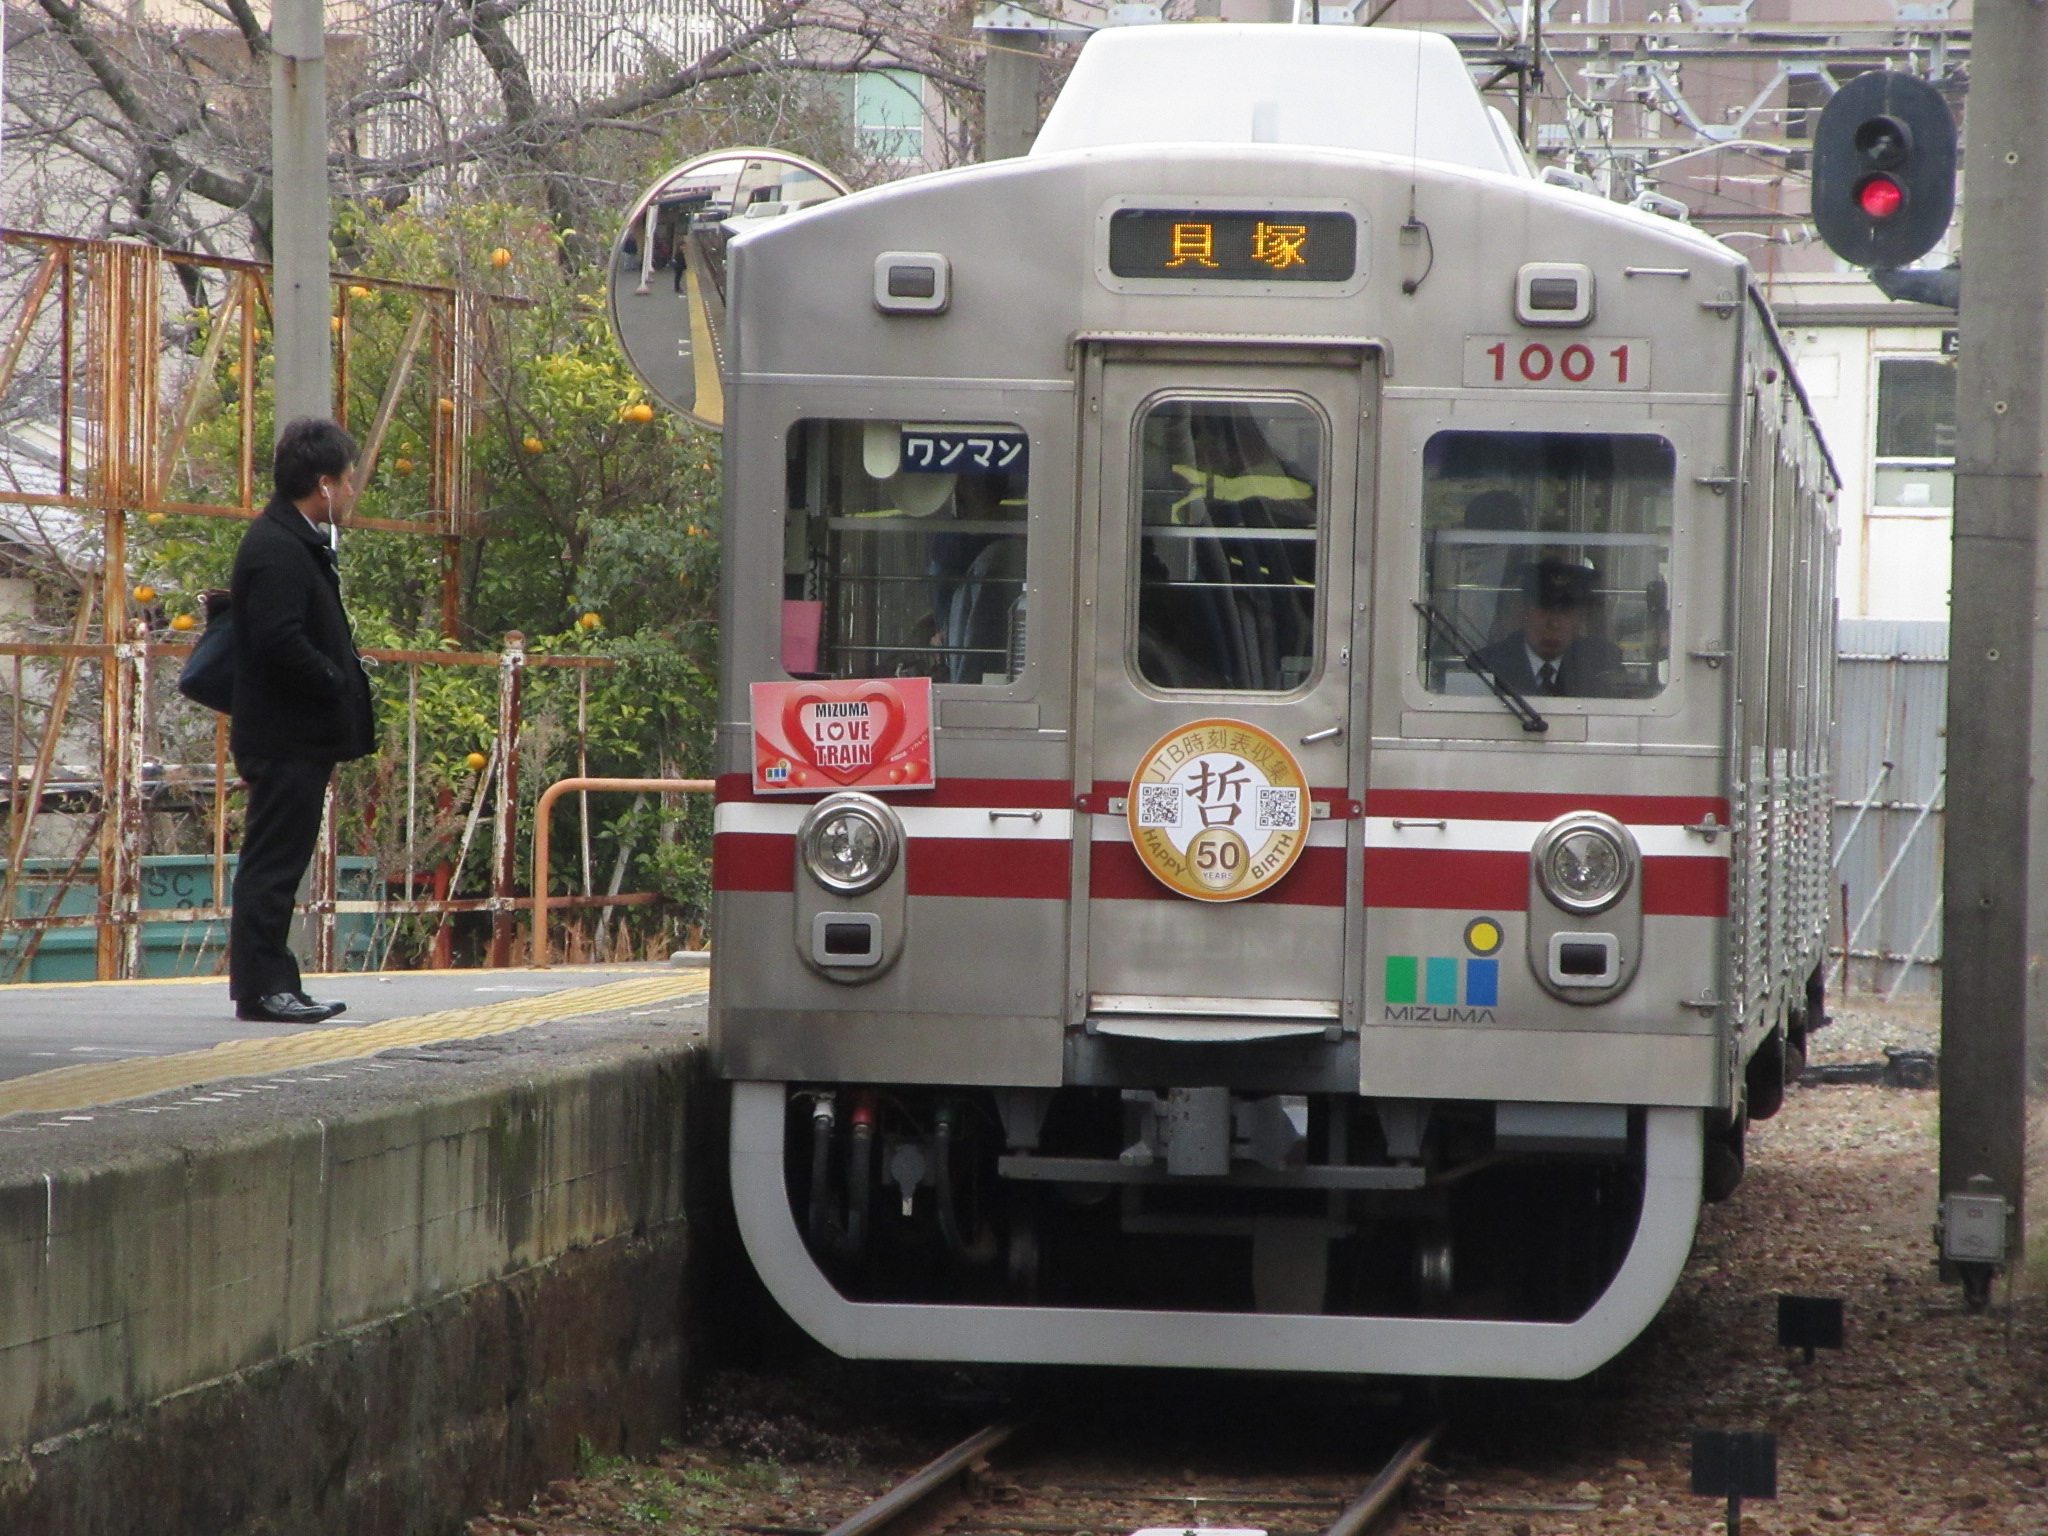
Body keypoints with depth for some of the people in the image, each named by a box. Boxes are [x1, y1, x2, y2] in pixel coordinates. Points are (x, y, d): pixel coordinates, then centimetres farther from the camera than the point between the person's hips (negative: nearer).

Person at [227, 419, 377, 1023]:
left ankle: (272, 984, 17)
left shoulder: (298, 543, 16)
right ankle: (259, 988, -5)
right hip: (286, 739, -11)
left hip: (298, 739, 11)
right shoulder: (277, 552, -18)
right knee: (273, 863, -7)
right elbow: (281, 642, -26)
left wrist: (344, 677, 7)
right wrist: (338, 684, -16)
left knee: (278, 864, 13)